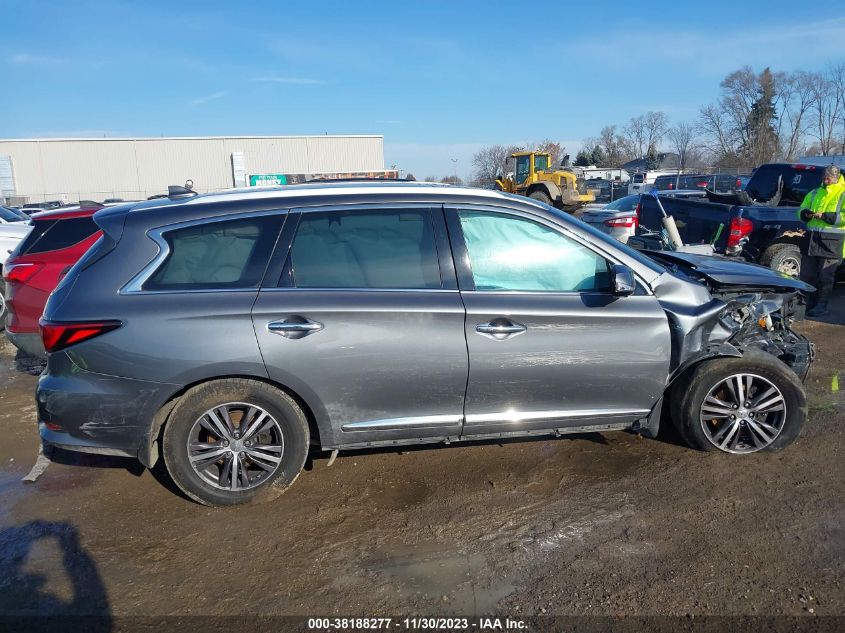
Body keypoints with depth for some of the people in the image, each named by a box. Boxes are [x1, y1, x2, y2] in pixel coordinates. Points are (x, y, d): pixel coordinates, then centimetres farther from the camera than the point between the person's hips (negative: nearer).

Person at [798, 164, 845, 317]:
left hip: (831, 241, -5)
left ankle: (822, 305, 7)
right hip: (811, 237, 5)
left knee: (825, 276, 0)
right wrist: (805, 213, -3)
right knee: (807, 274, 8)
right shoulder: (814, 193, 17)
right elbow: (801, 210, 20)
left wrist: (824, 216, -21)